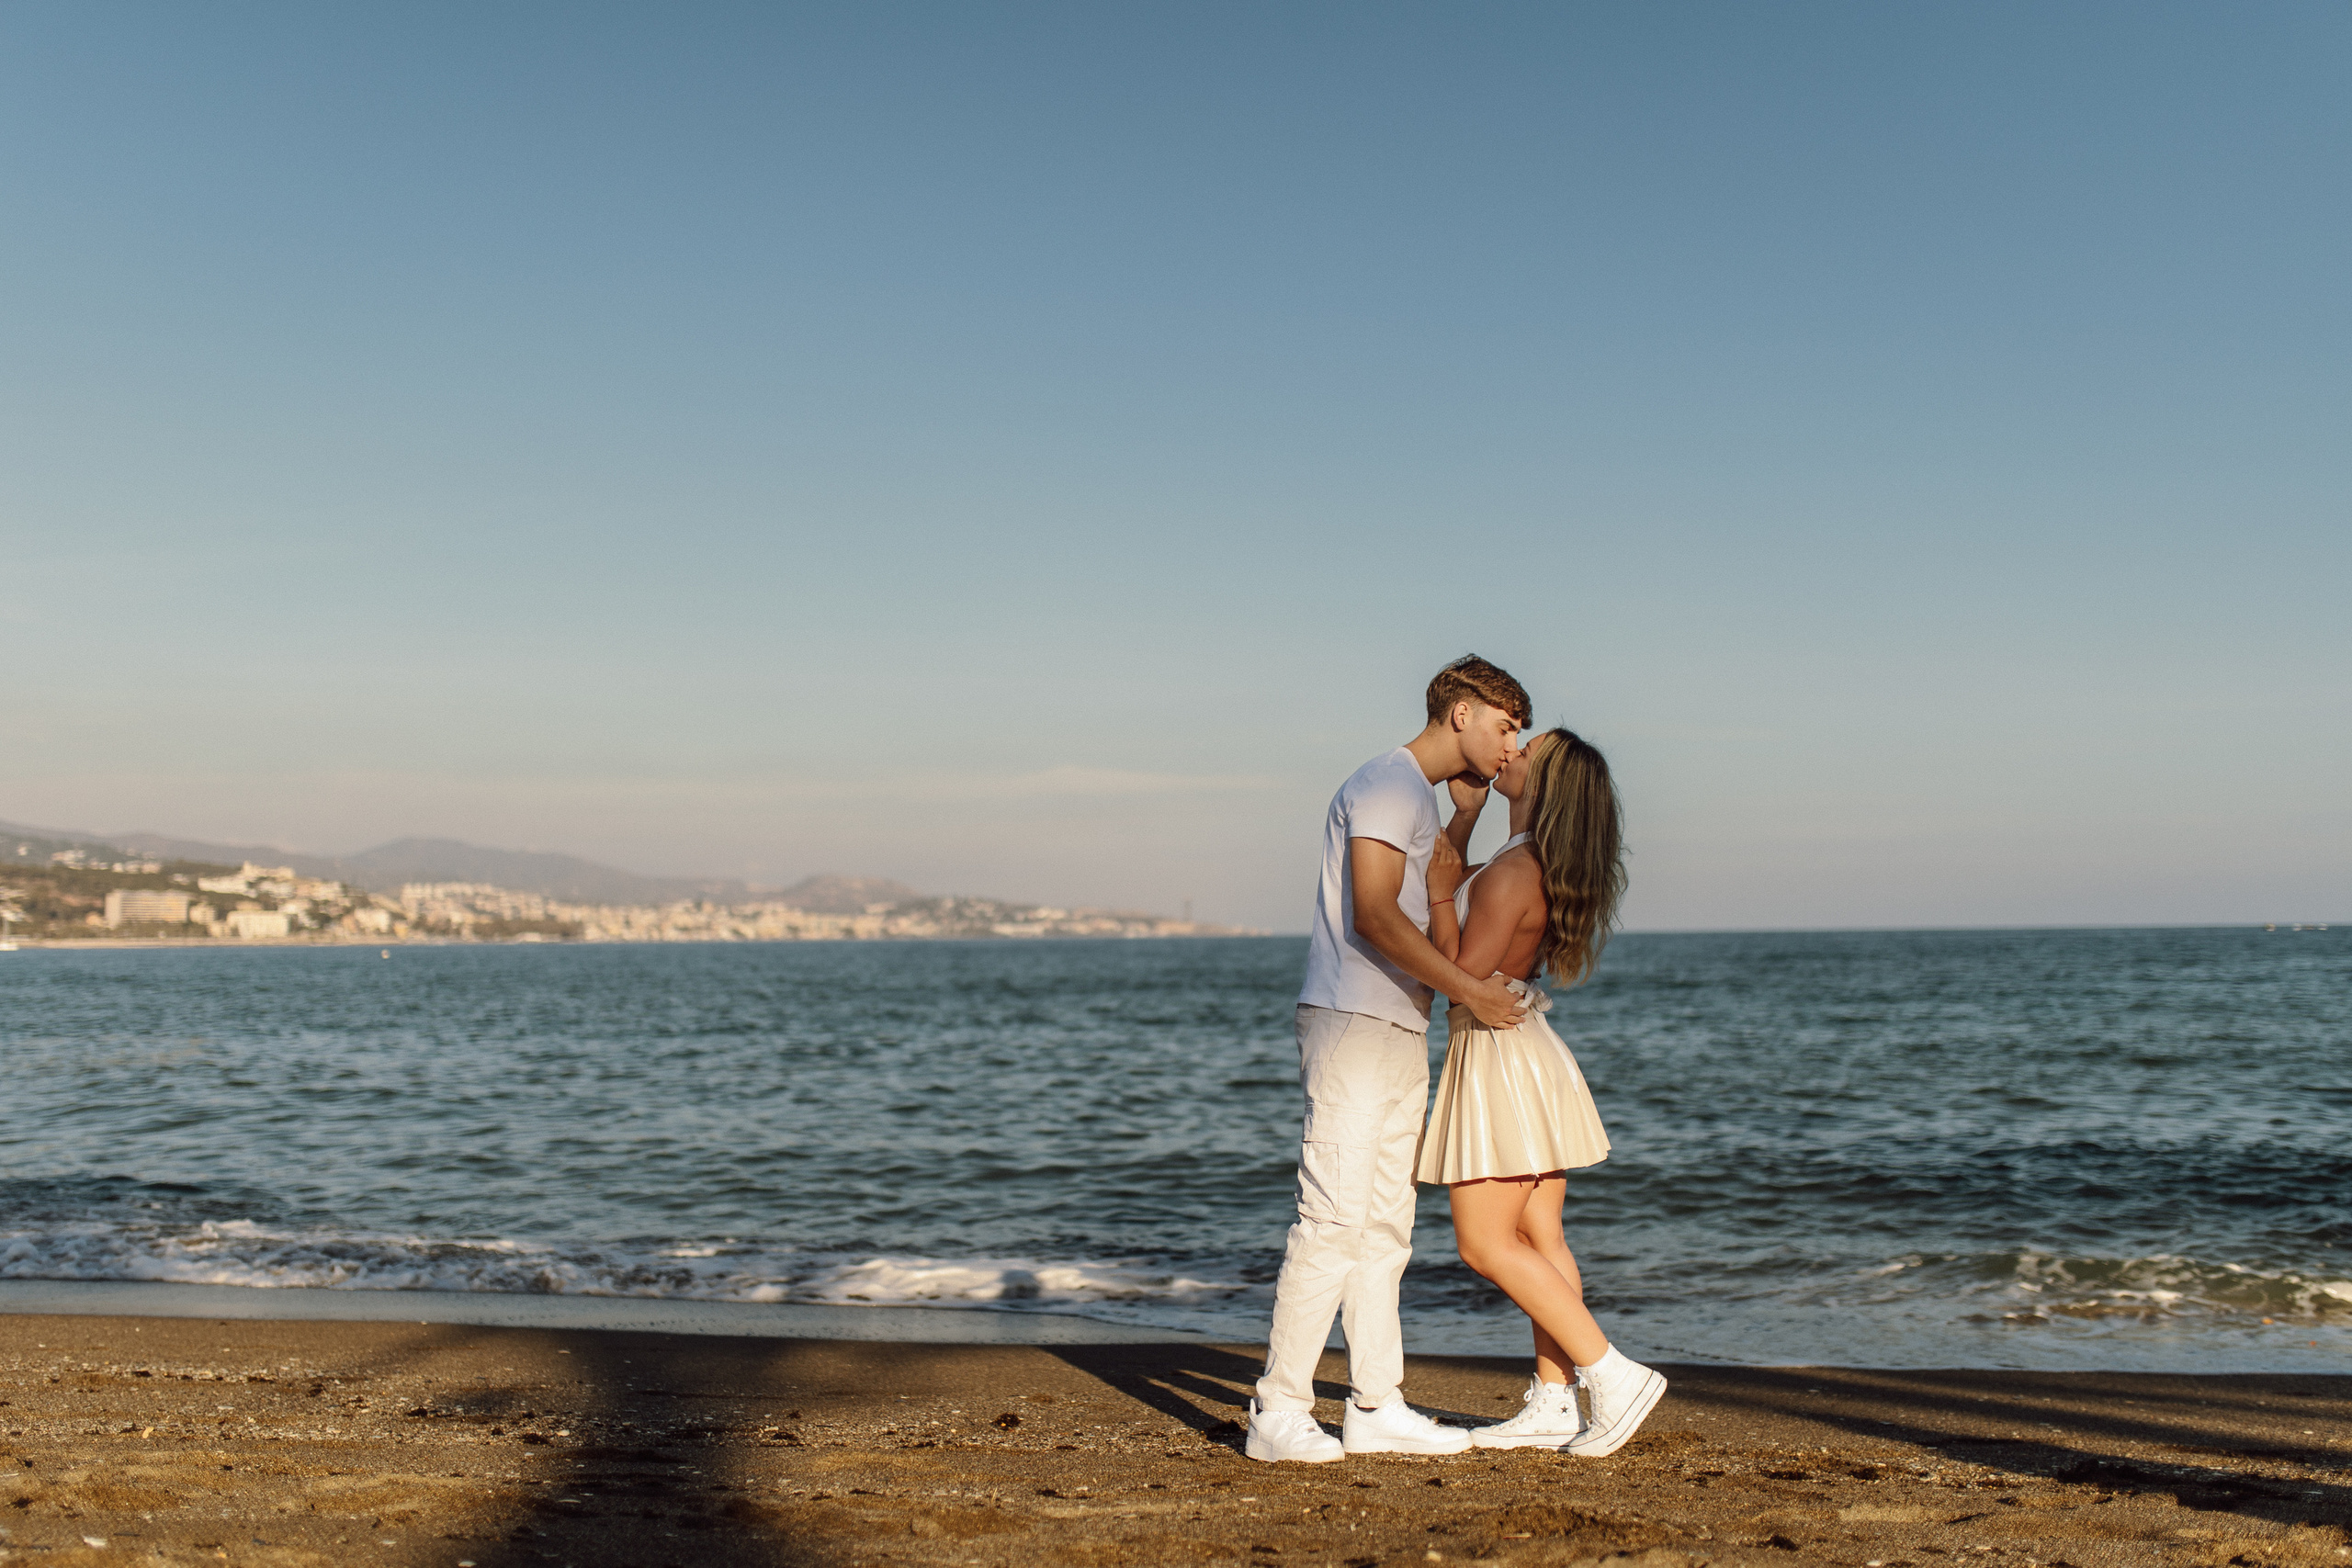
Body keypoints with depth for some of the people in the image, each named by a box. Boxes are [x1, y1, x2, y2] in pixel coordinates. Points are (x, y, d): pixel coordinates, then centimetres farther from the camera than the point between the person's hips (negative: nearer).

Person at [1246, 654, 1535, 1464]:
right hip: (1351, 1024, -10)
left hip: (1400, 1031, 10)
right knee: (1333, 1219, -12)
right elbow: (1373, 914, -20)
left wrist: (1467, 813, 21)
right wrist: (1466, 988, -21)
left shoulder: (1421, 794, 21)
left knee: (1385, 1224, 10)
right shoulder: (1386, 783, -10)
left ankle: (1377, 1406, 15)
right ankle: (1278, 1412, -10)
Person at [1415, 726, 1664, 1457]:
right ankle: (1555, 1403, 12)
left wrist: (1440, 896, -12)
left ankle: (1614, 1373, -8)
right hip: (1529, 1049, 9)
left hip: (1498, 1056, -9)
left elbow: (1465, 973, -22)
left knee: (1487, 1244, -6)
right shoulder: (1546, 868, 8)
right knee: (1539, 1240, 9)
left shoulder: (1512, 872, -20)